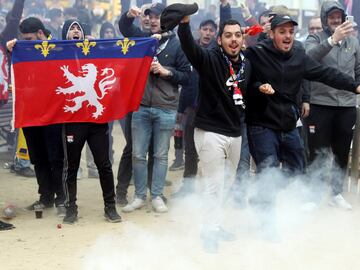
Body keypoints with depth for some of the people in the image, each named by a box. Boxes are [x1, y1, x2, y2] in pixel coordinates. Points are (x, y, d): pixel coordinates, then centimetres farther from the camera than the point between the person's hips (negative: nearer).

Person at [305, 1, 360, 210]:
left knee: (342, 153, 12)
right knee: (317, 153, 3)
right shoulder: (315, 39, -3)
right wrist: (333, 39, -37)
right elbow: (310, 57, -26)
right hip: (320, 105, -4)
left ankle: (337, 193, 24)